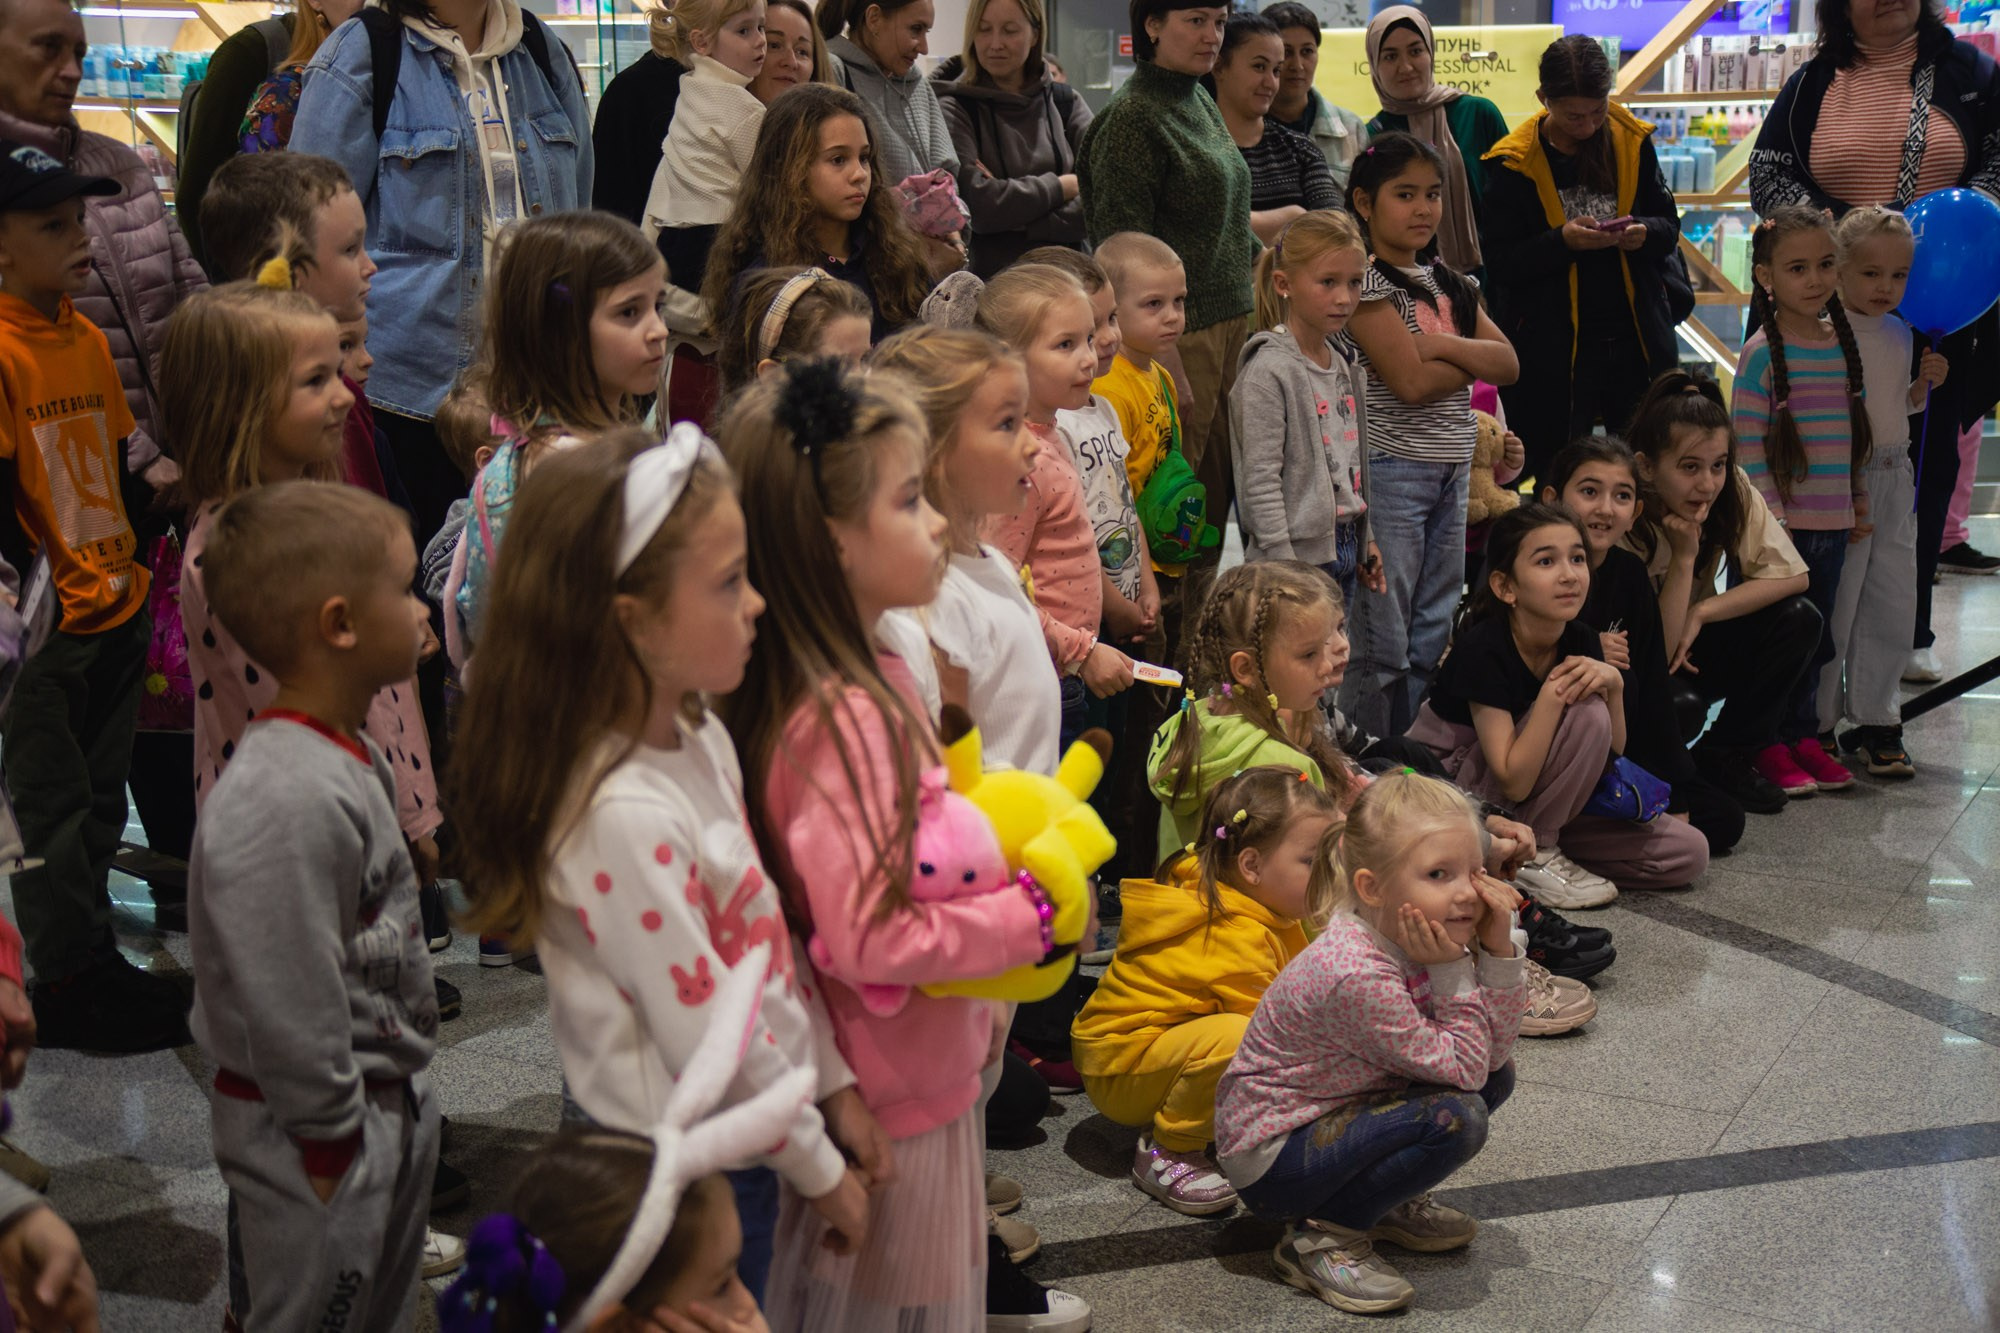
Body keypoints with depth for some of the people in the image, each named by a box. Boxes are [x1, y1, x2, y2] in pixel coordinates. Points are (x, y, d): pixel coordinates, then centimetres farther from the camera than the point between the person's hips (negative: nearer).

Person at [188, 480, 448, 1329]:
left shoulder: (346, 758, 5)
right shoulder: (284, 802, -29)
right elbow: (286, 1004, -28)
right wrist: (327, 1142, -19)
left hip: (388, 1096, 10)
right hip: (327, 1135, -10)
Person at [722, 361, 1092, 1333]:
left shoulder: (874, 676, 2)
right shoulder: (844, 719, -29)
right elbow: (867, 939, -30)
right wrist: (1030, 920, -19)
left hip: (923, 1073, 9)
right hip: (897, 1099, -9)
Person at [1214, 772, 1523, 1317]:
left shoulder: (1414, 942, -4)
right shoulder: (1355, 976, -31)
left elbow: (1493, 1052, -3)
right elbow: (1461, 1068, -24)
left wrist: (1497, 950, -13)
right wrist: (1452, 970, -23)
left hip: (1334, 1114, 9)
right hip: (1269, 1158, -9)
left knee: (1496, 1078, 3)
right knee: (1455, 1118, -27)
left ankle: (1389, 1201, 15)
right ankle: (1323, 1237, -11)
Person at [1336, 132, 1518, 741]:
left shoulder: (1450, 284, 14)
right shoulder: (1367, 281, -10)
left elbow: (1508, 365, 5)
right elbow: (1410, 381, -20)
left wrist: (1444, 346, -12)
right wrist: (1472, 361, -3)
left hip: (1451, 472, 8)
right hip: (1390, 469, -8)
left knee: (1432, 638, 13)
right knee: (1380, 642, -4)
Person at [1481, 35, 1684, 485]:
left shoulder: (1631, 141, 4)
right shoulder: (1514, 164, -5)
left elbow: (1669, 225, 11)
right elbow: (1500, 262, -7)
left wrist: (1644, 233, -12)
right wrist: (1563, 240, -22)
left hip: (1638, 339, 3)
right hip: (1552, 349, -3)